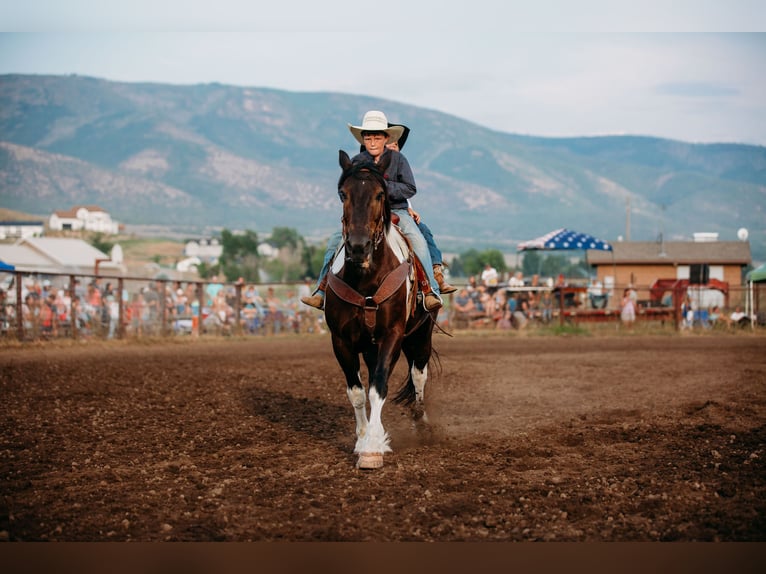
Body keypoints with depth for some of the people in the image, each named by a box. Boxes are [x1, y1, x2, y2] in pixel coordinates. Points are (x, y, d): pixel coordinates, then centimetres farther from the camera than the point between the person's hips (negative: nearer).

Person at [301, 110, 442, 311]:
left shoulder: (397, 159, -2)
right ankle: (322, 292, -6)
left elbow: (410, 188, -8)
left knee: (418, 241, -27)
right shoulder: (356, 162, 3)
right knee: (335, 242, -13)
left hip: (396, 212, -2)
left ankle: (431, 291, -24)